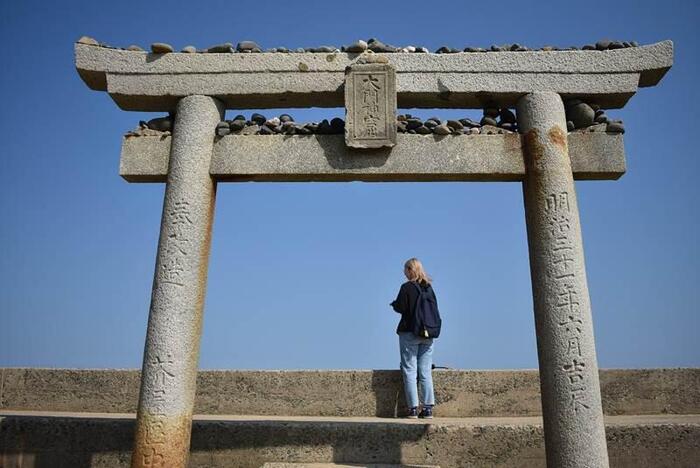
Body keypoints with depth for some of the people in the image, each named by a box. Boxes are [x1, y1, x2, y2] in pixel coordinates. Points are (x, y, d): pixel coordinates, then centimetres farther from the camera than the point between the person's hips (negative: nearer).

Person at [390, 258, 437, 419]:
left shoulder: (407, 287, -9)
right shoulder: (429, 287, 7)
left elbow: (400, 307, -12)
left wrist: (393, 303, 8)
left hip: (409, 333, -5)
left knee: (409, 371, 2)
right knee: (425, 372, 9)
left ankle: (413, 409, 1)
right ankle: (428, 408, 9)